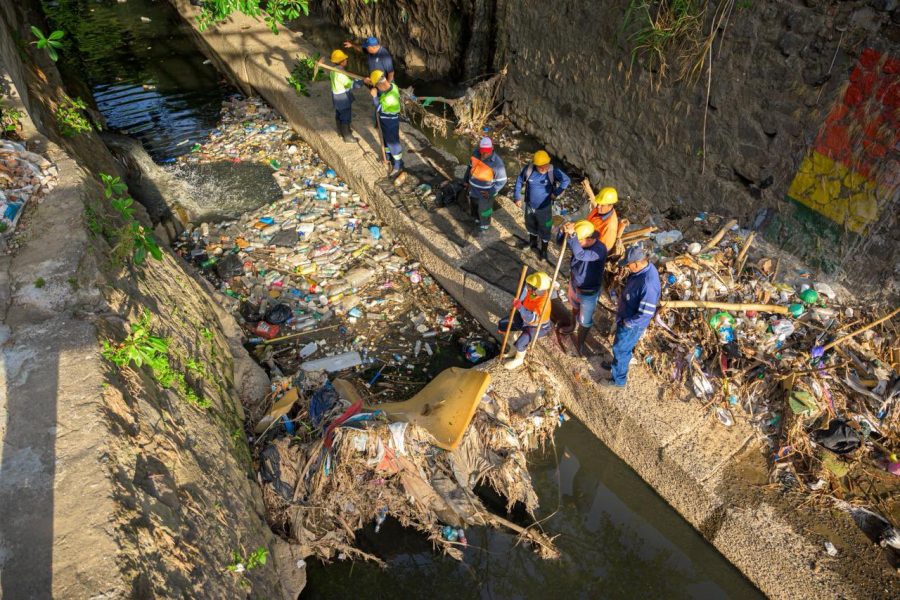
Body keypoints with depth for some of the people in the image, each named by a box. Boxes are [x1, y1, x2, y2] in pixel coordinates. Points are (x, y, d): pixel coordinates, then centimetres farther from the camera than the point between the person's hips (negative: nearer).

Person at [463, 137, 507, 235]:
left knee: (484, 210, 19)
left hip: (486, 192, -5)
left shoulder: (497, 162, -32)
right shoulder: (476, 152, -16)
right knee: (473, 206, 28)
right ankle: (477, 219, 58)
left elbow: (502, 181, -22)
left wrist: (491, 192, -24)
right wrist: (466, 179, 9)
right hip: (473, 188, 5)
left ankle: (484, 225, 48)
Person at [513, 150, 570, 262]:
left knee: (544, 231, 12)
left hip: (544, 208, -3)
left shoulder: (553, 171, -25)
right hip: (529, 206, 3)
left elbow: (566, 180, -12)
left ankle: (543, 251, 34)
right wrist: (517, 197, -2)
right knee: (531, 226, 27)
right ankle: (532, 243, 54)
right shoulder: (528, 170, -19)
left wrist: (556, 193, -14)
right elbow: (519, 181, -2)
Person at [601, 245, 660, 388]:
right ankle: (618, 364, 56)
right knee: (621, 346, 30)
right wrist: (621, 313, 8)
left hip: (632, 325, -8)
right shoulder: (642, 268, -10)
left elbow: (646, 314, -33)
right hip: (625, 317, 8)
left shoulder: (648, 284, -39)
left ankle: (618, 379, 35)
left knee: (620, 349, 13)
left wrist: (627, 322, -18)